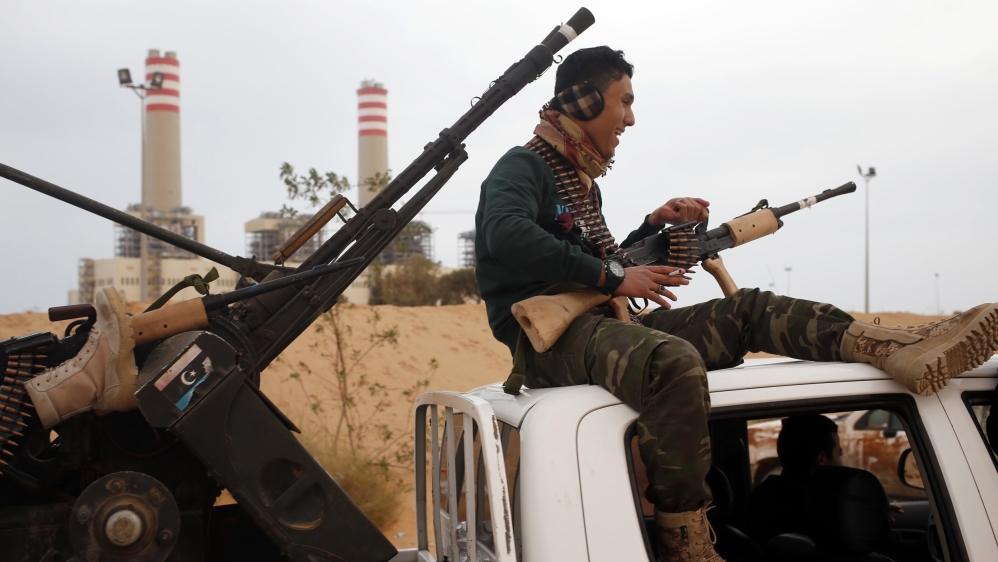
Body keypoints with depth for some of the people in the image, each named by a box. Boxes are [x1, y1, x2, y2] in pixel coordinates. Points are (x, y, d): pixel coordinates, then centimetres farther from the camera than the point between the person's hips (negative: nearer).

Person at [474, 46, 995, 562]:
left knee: (747, 309, 0)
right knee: (674, 362, -38)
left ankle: (904, 348, -14)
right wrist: (611, 276, -21)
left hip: (598, 324, 10)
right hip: (549, 339, -9)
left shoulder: (582, 181, 24)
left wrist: (654, 225, 13)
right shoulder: (523, 166, -5)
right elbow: (507, 234, -27)